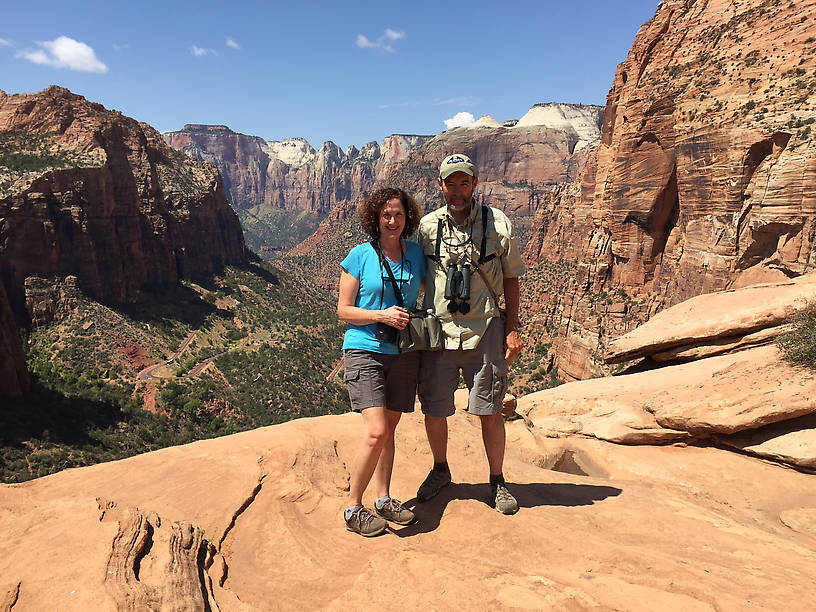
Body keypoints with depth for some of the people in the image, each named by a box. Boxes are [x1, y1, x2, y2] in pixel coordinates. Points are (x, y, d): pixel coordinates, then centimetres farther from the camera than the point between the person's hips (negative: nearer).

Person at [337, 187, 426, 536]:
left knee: (389, 429, 12)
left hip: (403, 352, 4)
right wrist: (382, 315, -17)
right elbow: (344, 310, -4)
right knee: (376, 432, -13)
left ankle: (384, 499, 27)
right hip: (364, 350, -4)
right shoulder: (360, 256, -4)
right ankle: (353, 508, 5)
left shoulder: (416, 253, 6)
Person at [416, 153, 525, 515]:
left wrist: (512, 329, 2)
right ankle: (440, 471, 34)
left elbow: (511, 278, 7)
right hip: (438, 332, 1)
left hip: (485, 331, -1)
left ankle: (497, 481, 25)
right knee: (434, 411, 8)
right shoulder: (427, 226, 3)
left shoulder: (498, 224, 1)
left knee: (490, 411, 3)